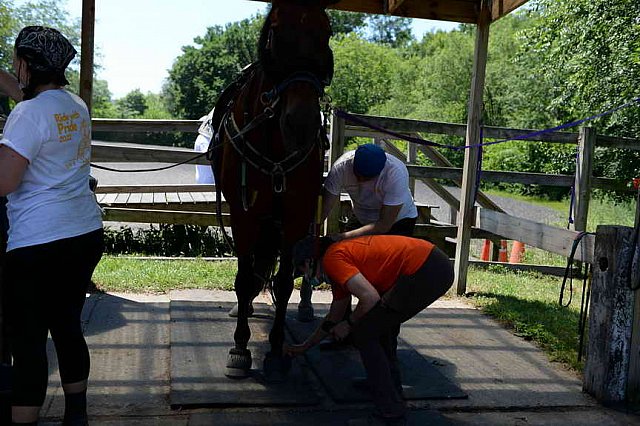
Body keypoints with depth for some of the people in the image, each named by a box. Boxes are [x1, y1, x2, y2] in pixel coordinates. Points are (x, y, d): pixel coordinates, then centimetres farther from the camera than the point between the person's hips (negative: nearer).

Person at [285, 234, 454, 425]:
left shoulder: (332, 259, -4)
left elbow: (370, 297, -16)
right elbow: (333, 318, 36)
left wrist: (348, 324, 3)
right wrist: (304, 347, 45)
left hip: (425, 271, -11)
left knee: (364, 334, 0)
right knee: (381, 323, 29)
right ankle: (390, 387, 41)